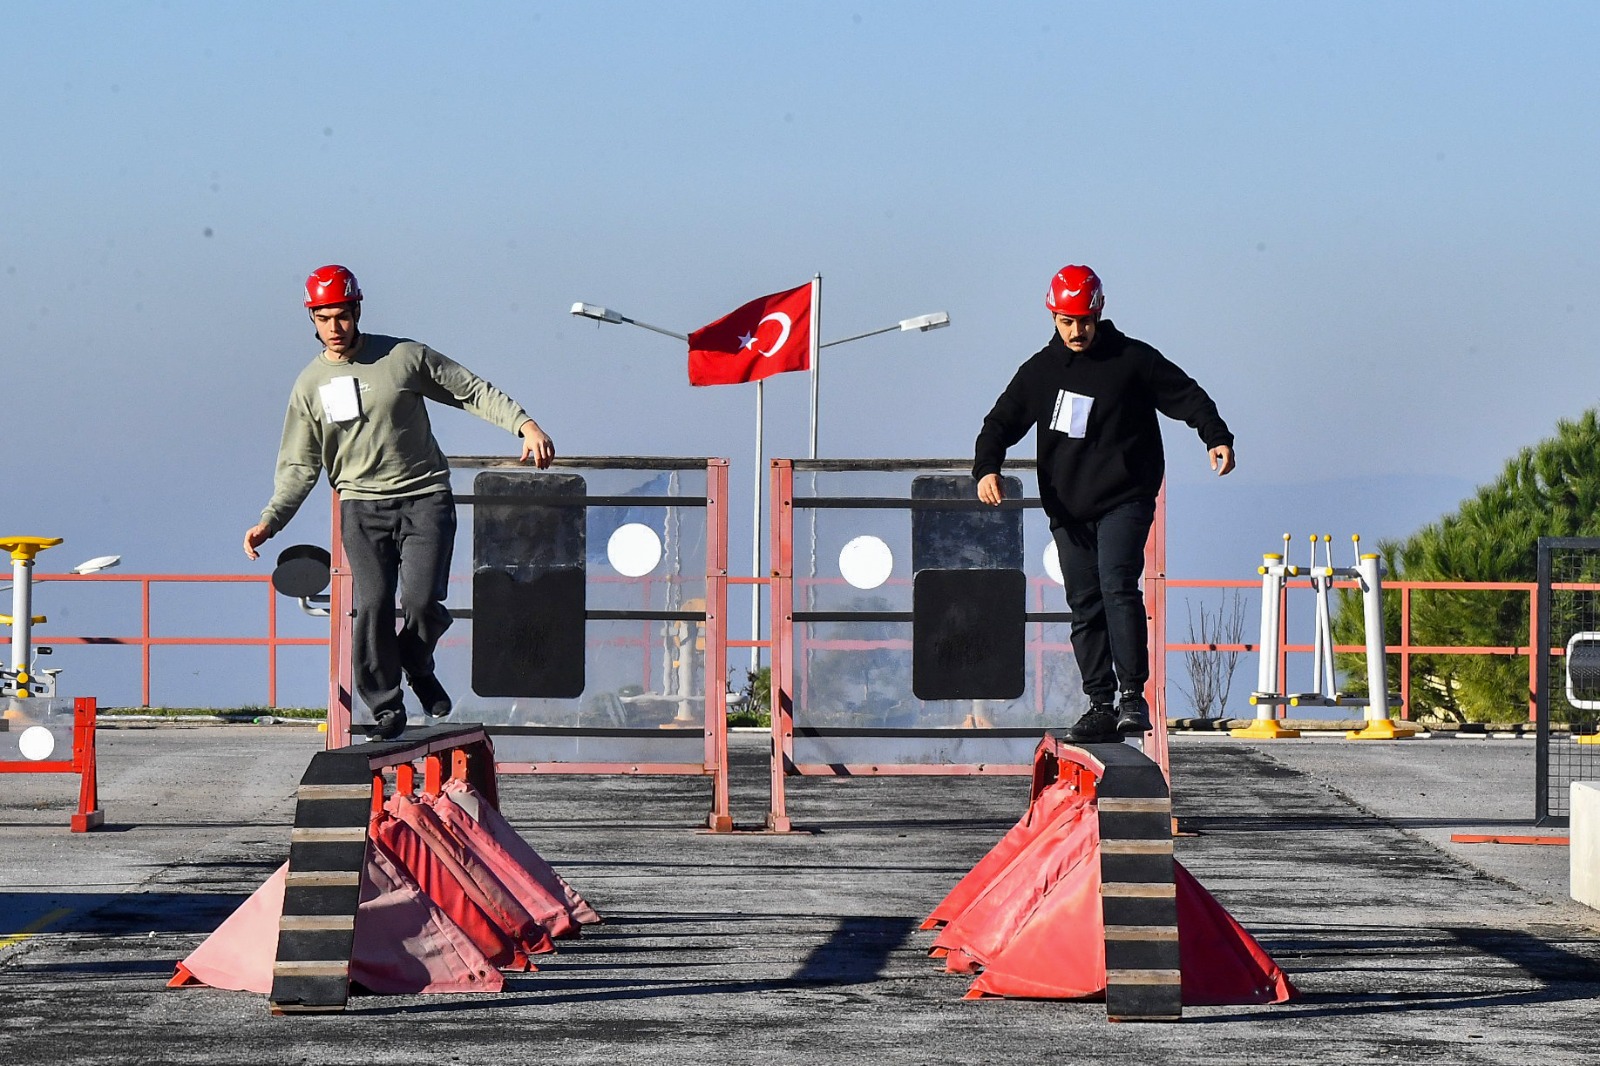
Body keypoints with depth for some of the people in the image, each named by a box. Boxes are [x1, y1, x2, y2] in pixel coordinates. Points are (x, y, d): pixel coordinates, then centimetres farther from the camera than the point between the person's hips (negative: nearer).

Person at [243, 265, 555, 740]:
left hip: (425, 496, -2)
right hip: (361, 504, 2)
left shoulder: (405, 358, 0)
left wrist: (524, 424, -7)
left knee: (421, 601, -16)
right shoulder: (310, 385, 6)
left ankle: (419, 668, 16)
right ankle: (386, 706, 5)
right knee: (371, 605, -12)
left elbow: (473, 391, 5)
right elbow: (300, 466, 10)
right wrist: (271, 519, -3)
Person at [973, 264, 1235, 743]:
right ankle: (1100, 705, 8)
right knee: (1085, 605, 4)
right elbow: (1003, 421, 9)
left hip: (1124, 501, -4)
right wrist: (987, 467, -9)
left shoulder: (1132, 359, -1)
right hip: (1067, 508, 4)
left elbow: (1185, 395, 1)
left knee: (1118, 587, -19)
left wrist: (1216, 436, -15)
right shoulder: (1039, 371, 9)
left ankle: (1133, 696, -19)